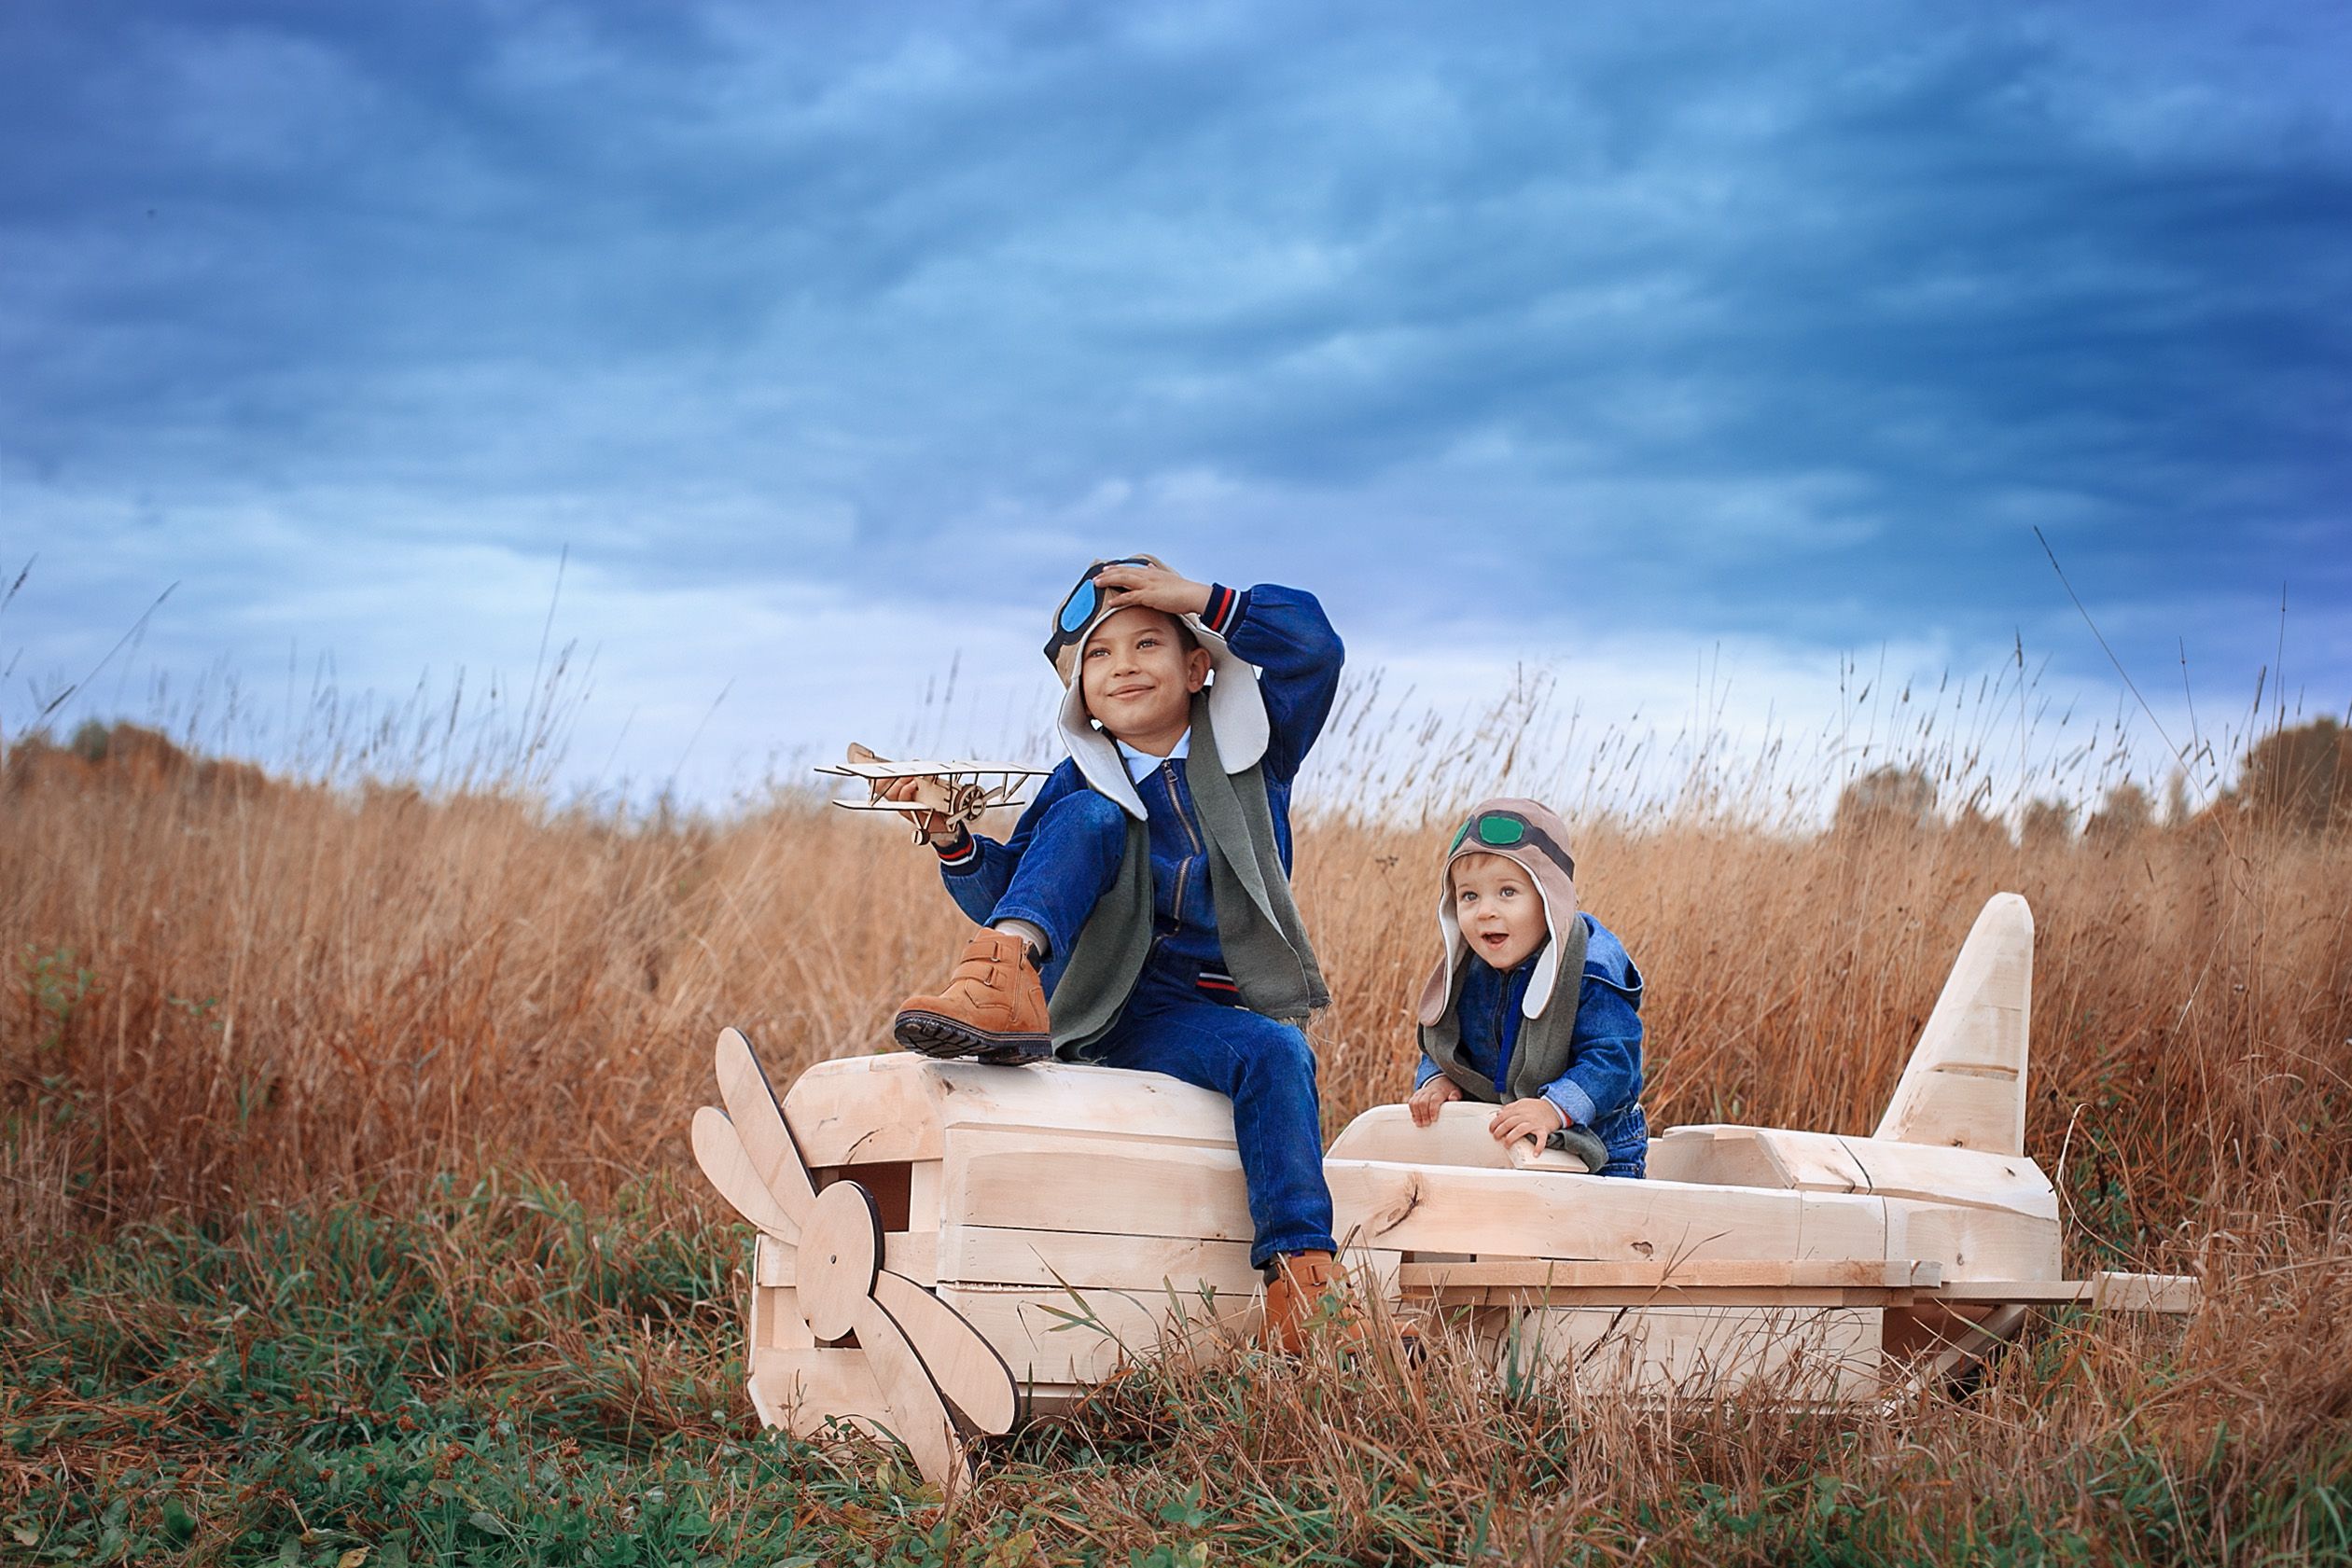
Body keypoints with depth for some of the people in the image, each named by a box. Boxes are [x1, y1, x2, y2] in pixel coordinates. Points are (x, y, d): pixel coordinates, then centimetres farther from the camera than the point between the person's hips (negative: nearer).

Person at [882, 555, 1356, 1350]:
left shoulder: (1249, 749, 9)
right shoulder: (1075, 786, 9)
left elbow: (1315, 645, -3)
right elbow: (1003, 895, 6)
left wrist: (1205, 598, -6)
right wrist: (952, 840, -13)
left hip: (1202, 1014, 0)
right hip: (1096, 1008, 0)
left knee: (1279, 1053, -34)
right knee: (1092, 820, -19)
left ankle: (1300, 1272, -35)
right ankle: (1002, 978, -43)